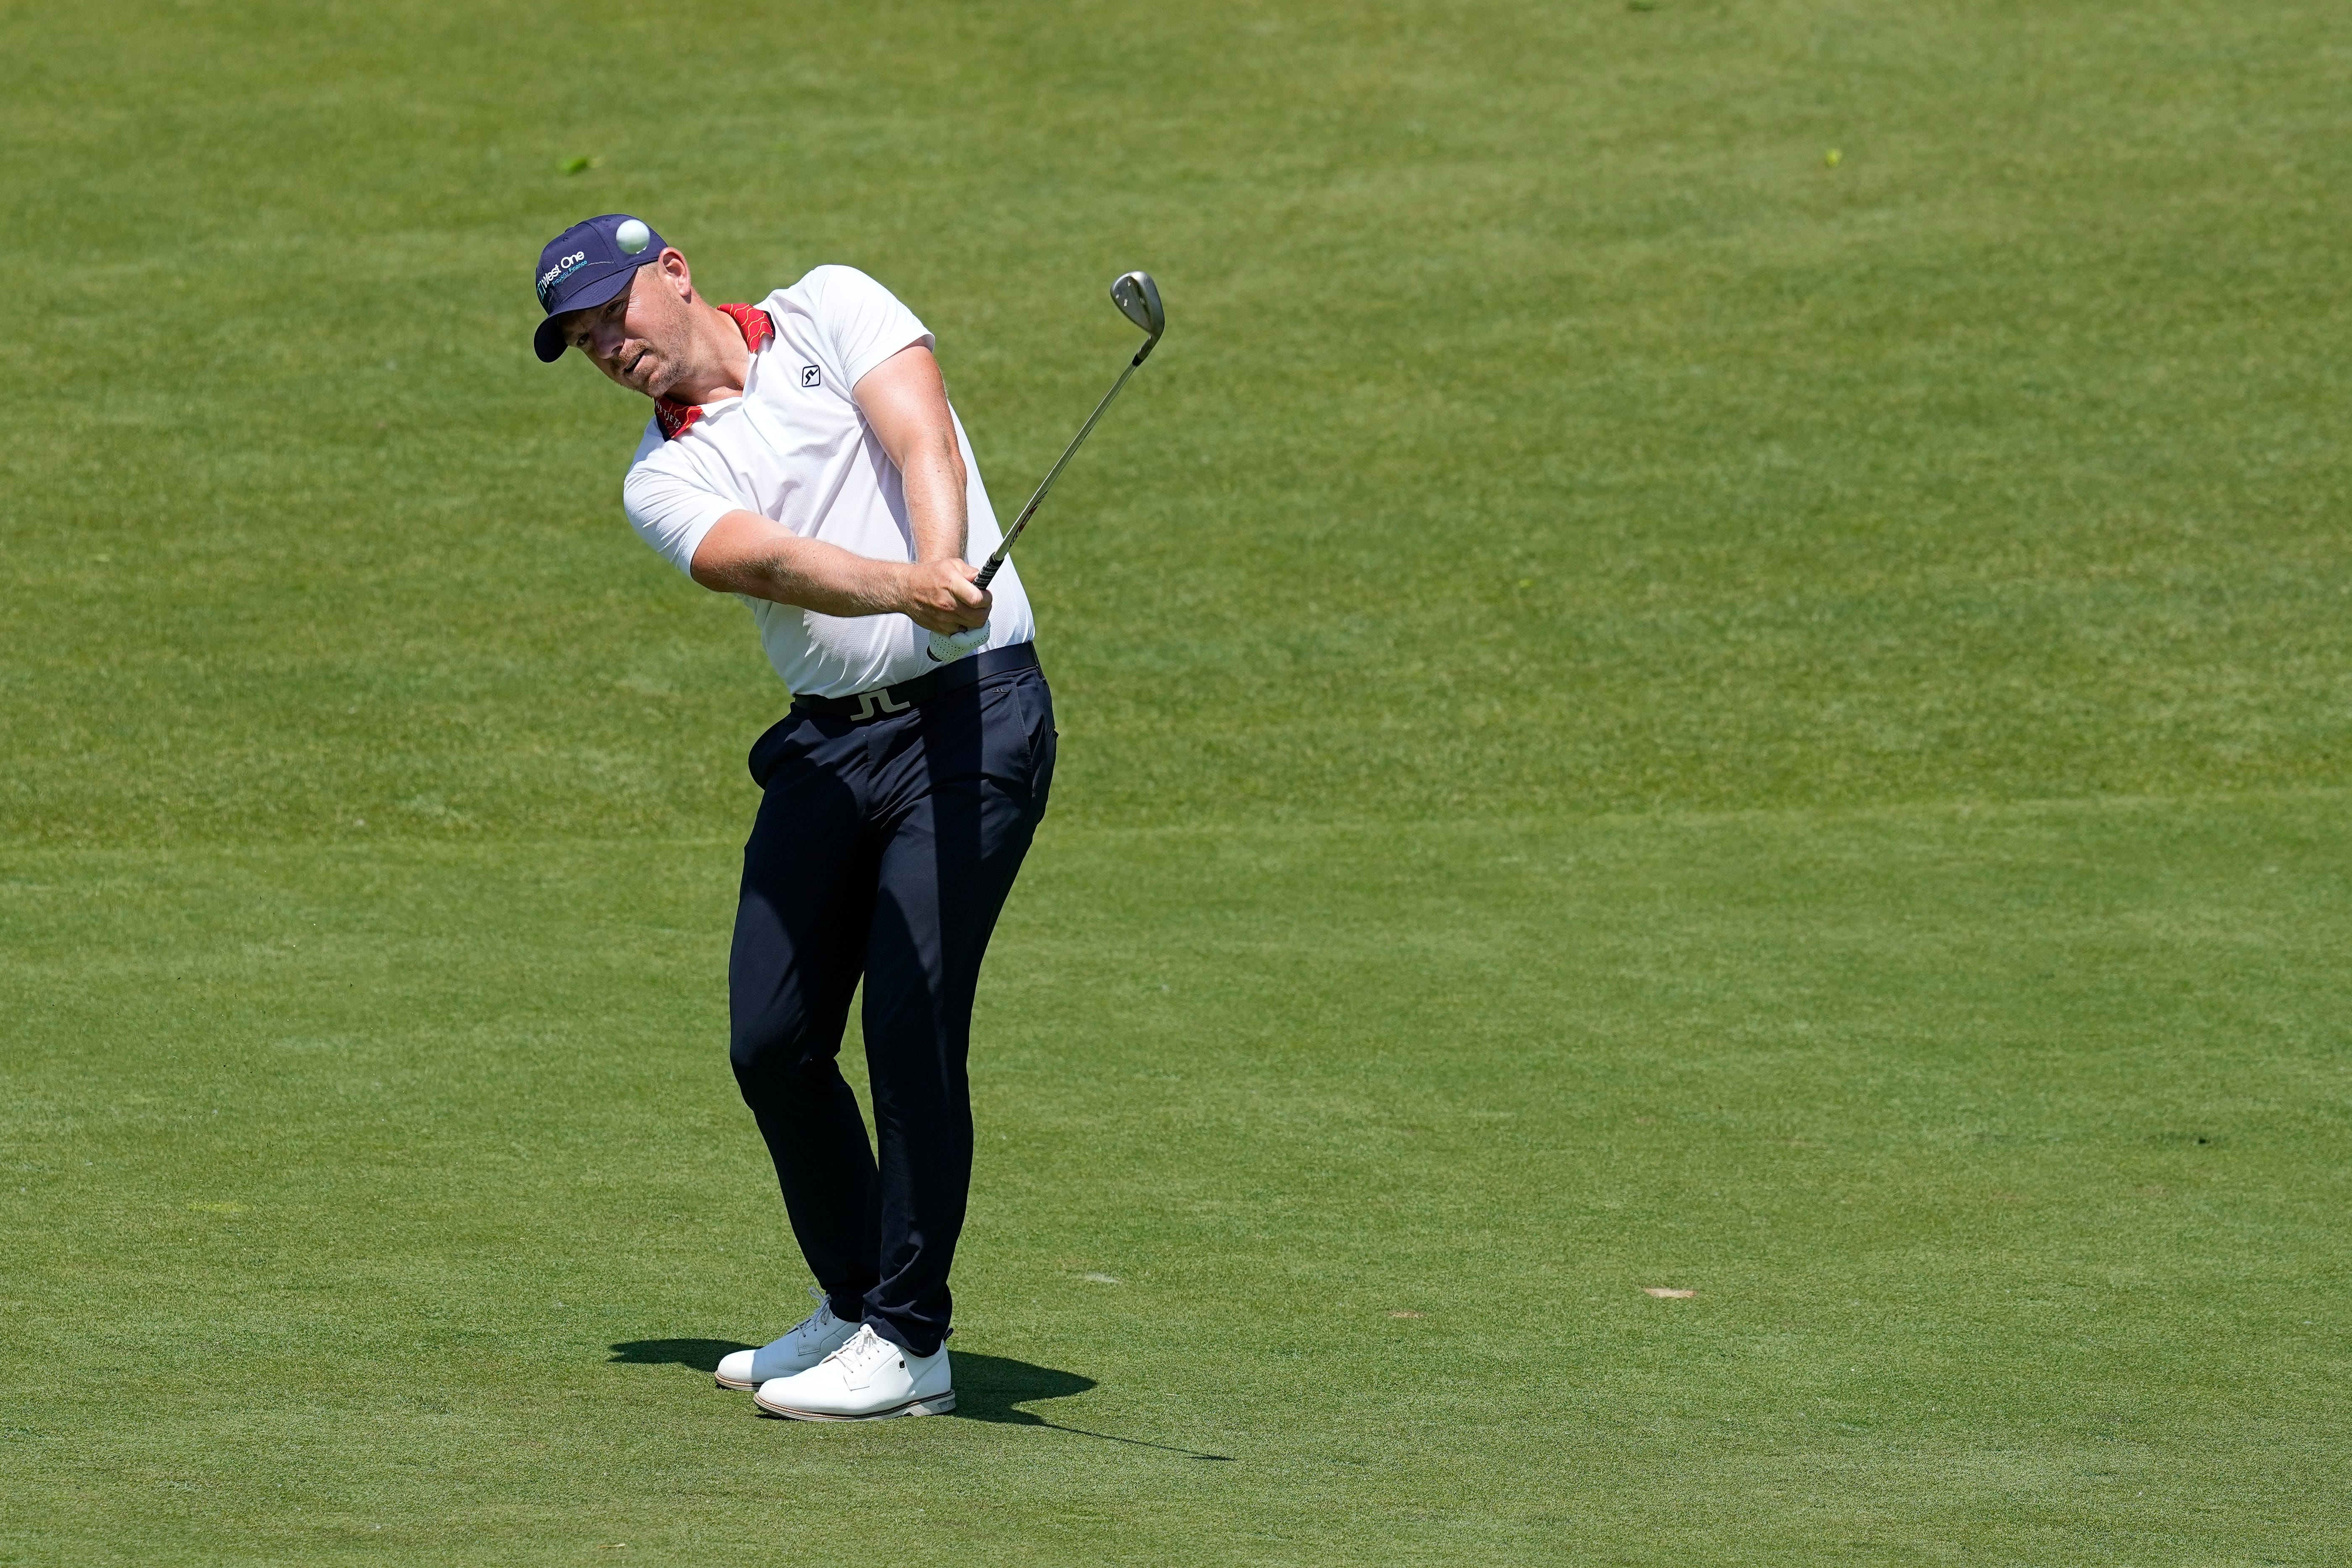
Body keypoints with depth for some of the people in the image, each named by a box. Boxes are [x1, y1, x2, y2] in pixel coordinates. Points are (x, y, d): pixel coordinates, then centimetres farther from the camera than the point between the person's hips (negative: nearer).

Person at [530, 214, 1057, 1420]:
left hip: (970, 714, -5)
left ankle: (910, 1342, -3)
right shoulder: (664, 481, 6)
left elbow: (922, 440, -13)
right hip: (827, 742, 5)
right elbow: (771, 563, -14)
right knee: (772, 1039, 2)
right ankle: (851, 1306, 22)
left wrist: (947, 565, -34)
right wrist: (904, 589, -35)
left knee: (912, 1023, -11)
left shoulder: (831, 311, 4)